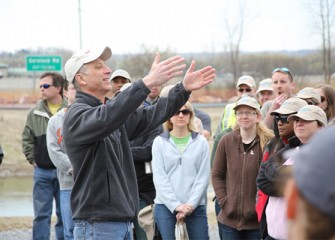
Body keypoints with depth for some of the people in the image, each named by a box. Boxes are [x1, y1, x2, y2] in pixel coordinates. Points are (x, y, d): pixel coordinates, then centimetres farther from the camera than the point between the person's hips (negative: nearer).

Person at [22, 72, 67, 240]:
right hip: (42, 172, 2)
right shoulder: (35, 113, 4)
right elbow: (27, 139, 13)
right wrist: (32, 160, 6)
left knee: (64, 216, 7)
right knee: (41, 215, 4)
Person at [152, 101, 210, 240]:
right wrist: (175, 205, -12)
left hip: (195, 206, 1)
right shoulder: (159, 142, 5)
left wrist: (191, 204, -10)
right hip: (165, 205, -1)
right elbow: (159, 177, -2)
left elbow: (203, 177, 1)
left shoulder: (201, 142, 6)